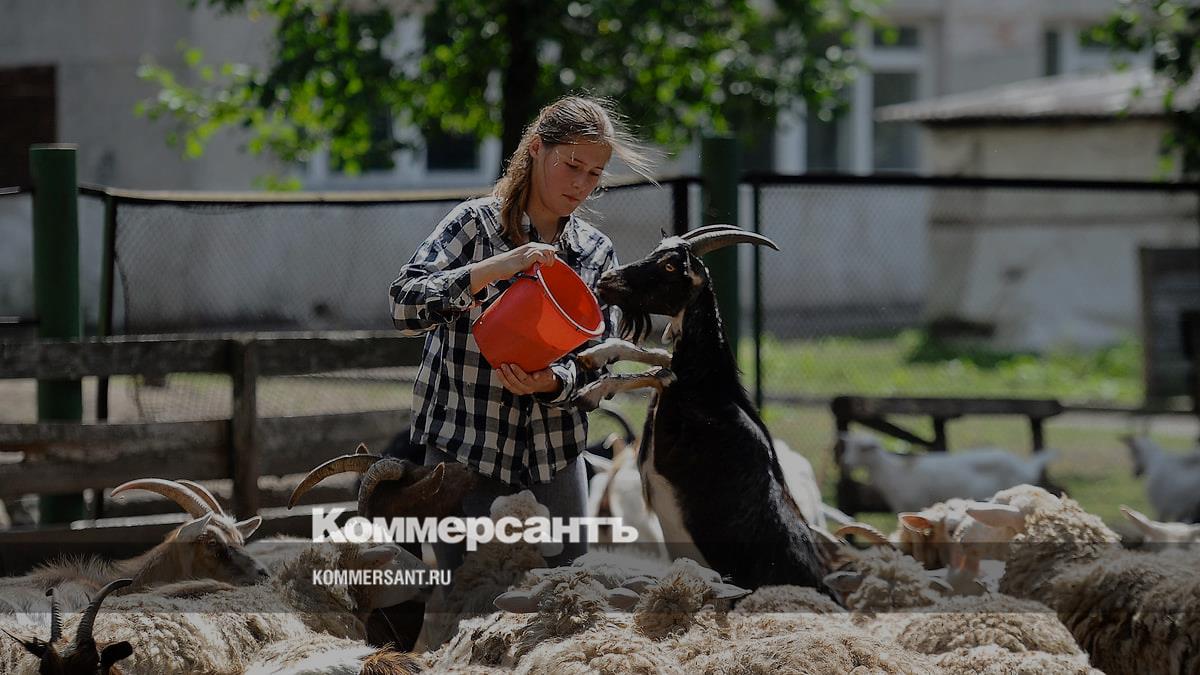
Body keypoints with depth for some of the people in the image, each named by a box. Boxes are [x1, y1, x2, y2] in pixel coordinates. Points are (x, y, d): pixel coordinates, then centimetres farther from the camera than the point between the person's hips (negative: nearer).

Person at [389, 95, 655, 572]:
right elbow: (405, 307, -16)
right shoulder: (476, 224, -5)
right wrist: (496, 268, -26)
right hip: (465, 449, -4)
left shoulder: (596, 253, 7)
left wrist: (554, 383, -17)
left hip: (555, 455, 4)